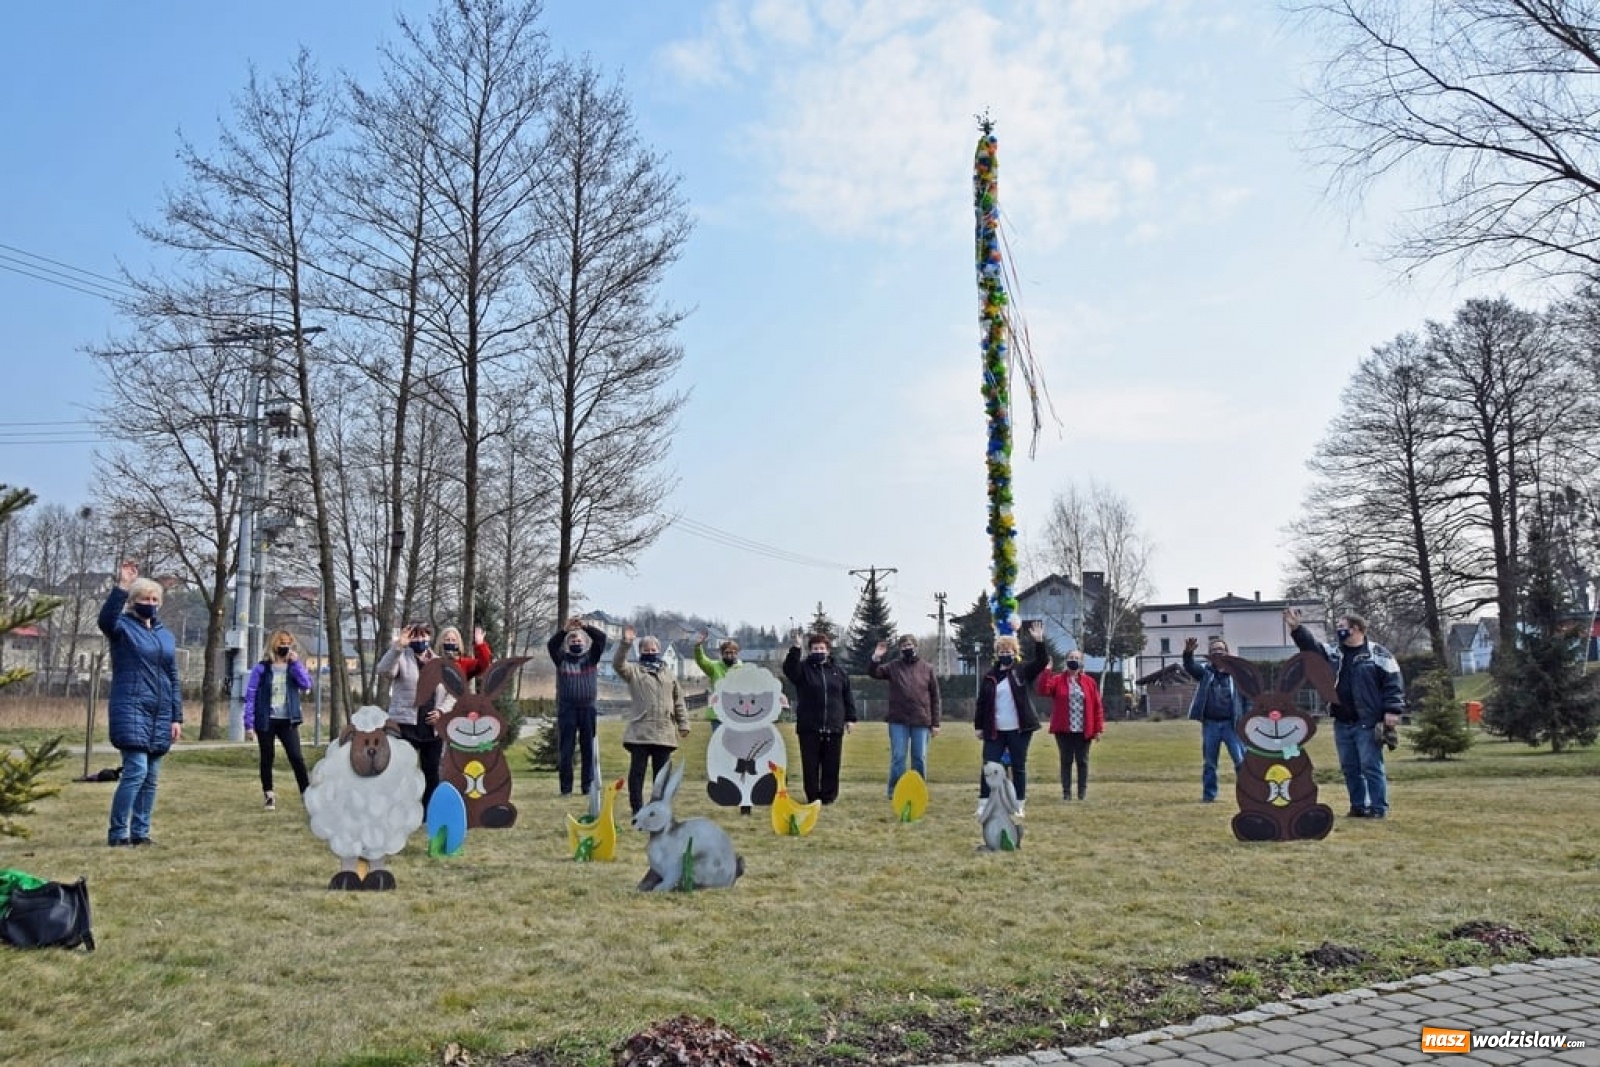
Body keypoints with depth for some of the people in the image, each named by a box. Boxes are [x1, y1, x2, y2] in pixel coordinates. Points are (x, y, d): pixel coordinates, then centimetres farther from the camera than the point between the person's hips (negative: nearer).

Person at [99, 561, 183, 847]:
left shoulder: (166, 635, 15)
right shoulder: (122, 626, 1)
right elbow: (105, 619, -26)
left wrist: (177, 717, 11)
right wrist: (121, 586, -33)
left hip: (160, 713, 6)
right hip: (131, 709, -6)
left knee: (152, 776, 6)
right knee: (136, 771, -12)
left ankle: (140, 832, 14)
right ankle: (117, 832, -2)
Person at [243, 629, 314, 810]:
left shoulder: (293, 667, 7)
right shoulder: (262, 668, -2)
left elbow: (306, 685, -9)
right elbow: (250, 696, -3)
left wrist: (296, 663, -12)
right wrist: (249, 724, -7)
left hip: (288, 721, 1)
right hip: (266, 721, -1)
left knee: (296, 757, -5)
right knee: (267, 758, 7)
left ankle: (307, 794, -3)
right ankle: (268, 795, 21)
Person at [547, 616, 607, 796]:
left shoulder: (591, 656, 11)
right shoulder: (562, 658, 10)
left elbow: (601, 637, -3)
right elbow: (552, 644, -8)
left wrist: (586, 626, -17)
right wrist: (565, 629, -23)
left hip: (588, 708, 0)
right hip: (566, 709, 0)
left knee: (588, 749, 2)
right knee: (565, 749, 1)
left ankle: (588, 785, 8)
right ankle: (566, 787, 6)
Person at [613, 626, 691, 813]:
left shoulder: (669, 675, 18)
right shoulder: (634, 671, 6)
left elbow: (678, 702, 17)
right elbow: (618, 664, -16)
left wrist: (683, 724, 10)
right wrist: (625, 643, -28)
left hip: (664, 732, 3)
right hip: (639, 731, -3)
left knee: (662, 772, 8)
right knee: (637, 770, -1)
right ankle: (637, 809, 6)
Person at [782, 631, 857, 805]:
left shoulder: (838, 671, 11)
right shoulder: (803, 668, 2)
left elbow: (847, 696, 14)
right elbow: (789, 669, -21)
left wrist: (850, 718, 9)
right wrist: (794, 648, -33)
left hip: (834, 727, 2)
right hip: (809, 727, -2)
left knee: (831, 765, 6)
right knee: (810, 764, 2)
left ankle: (829, 795, 16)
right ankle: (812, 796, 12)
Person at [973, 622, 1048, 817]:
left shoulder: (1023, 673, 3)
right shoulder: (990, 676, 7)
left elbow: (1042, 662, -10)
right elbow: (981, 703, 9)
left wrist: (1039, 642, -23)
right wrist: (978, 726, 5)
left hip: (1019, 730, -1)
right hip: (994, 731, 2)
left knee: (1019, 767, 6)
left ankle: (1020, 806, 14)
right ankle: (983, 805, 5)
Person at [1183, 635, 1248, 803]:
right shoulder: (1205, 672, 7)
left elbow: (1248, 699, 4)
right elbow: (1190, 668, -12)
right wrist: (1188, 653, -33)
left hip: (1231, 724, -2)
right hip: (1210, 724, 2)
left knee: (1241, 760, -6)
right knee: (1209, 762, 9)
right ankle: (1208, 794, 17)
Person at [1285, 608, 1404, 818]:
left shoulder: (1378, 654, -4)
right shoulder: (1333, 654, 14)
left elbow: (1393, 682, -6)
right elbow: (1310, 646, 5)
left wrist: (1392, 710, -13)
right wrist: (1296, 627, -8)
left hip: (1368, 724, -6)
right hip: (1342, 724, 6)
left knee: (1371, 767, -5)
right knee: (1349, 768, 11)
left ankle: (1379, 808, 2)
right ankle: (1358, 806, 20)